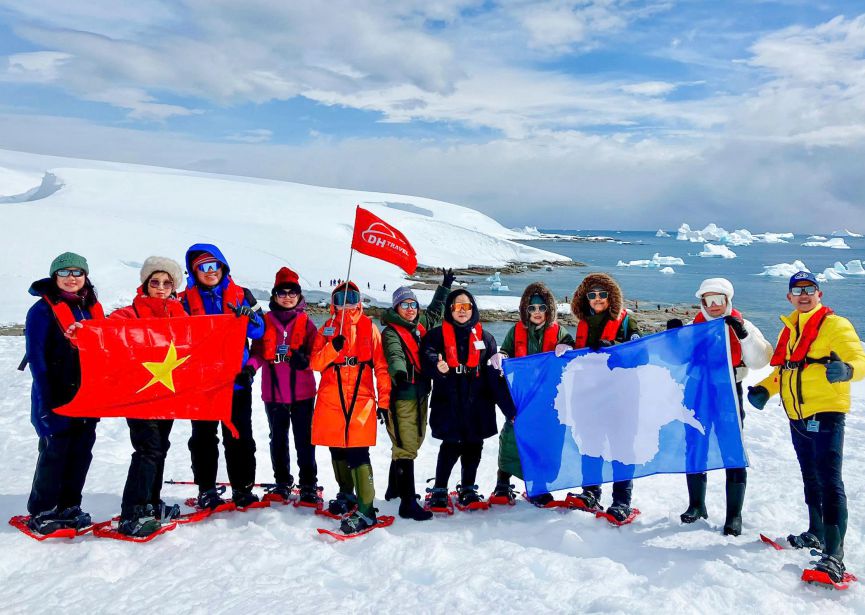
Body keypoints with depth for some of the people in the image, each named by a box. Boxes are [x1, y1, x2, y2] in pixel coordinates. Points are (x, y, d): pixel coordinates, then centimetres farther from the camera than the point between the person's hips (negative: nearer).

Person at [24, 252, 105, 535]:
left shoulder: (93, 308, 11)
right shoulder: (42, 310, -5)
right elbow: (37, 358, -9)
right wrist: (47, 399, -15)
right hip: (57, 395, -5)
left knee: (82, 451, 9)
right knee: (54, 452, 1)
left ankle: (69, 506, 21)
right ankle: (41, 512, 15)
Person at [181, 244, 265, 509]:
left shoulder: (239, 295, 6)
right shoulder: (188, 300, 6)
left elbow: (259, 331, 1)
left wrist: (248, 316, -21)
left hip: (237, 377, 0)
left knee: (239, 436, 4)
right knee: (203, 436, 8)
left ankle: (243, 488, 13)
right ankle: (206, 489, 18)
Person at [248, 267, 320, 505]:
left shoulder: (306, 322, 3)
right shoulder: (266, 321, 5)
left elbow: (315, 353, 1)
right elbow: (257, 351, 2)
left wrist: (305, 360, -21)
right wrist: (250, 367, -18)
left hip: (302, 392, -2)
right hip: (273, 392, 2)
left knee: (304, 439, 2)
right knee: (278, 439, 13)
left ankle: (309, 485, 11)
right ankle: (282, 483, 26)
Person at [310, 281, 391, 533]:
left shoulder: (369, 328, 5)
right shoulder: (327, 329, 11)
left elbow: (381, 366, 3)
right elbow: (315, 363, 0)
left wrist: (384, 400, -2)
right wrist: (333, 347, -19)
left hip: (361, 400, -3)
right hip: (331, 400, 4)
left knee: (358, 454, -12)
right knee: (337, 451, 14)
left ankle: (365, 510, -10)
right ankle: (346, 494, 35)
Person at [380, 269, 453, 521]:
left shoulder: (421, 325, 13)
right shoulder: (391, 332, -7)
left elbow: (435, 310, 34)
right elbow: (394, 355, -27)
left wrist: (445, 286, 42)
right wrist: (399, 372, -47)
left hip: (420, 395, 8)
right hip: (402, 396, -7)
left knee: (409, 444, 18)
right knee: (406, 448, -9)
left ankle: (394, 488, 35)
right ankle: (408, 503, -7)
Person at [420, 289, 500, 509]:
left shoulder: (484, 337, 14)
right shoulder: (437, 334, 5)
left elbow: (493, 372, 15)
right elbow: (428, 355, -12)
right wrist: (437, 366, -33)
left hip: (477, 403, 3)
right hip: (448, 402, -3)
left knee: (474, 446, 8)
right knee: (452, 446, -7)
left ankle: (468, 489, 25)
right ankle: (439, 491, 9)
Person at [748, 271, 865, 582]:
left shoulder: (835, 325, -7)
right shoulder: (789, 329, 15)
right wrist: (764, 389, 7)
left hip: (826, 414, -8)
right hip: (798, 416, 8)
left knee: (829, 480, -12)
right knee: (810, 478, 19)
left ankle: (834, 554, -11)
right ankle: (816, 534, 34)